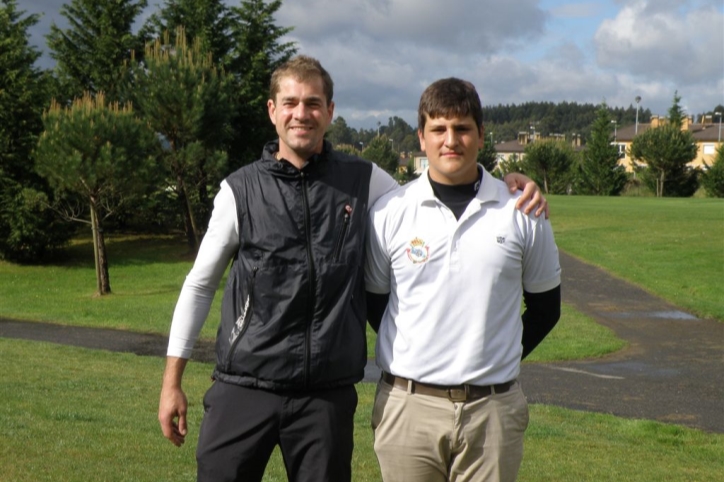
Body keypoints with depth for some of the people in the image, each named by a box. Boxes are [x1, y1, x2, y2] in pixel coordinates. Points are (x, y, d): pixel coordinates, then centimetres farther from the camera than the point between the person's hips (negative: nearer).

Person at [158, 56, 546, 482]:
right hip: (244, 388, -1)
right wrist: (172, 381, 6)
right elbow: (200, 286, 7)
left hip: (329, 394, 1)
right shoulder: (240, 190, 0)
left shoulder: (363, 180, 3)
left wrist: (508, 187, -4)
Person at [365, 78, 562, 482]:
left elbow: (545, 308, 11)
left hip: (493, 409, 1)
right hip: (408, 406, 0)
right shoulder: (389, 212, 0)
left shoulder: (522, 211, 2)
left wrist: (498, 359, 7)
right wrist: (412, 358, 8)